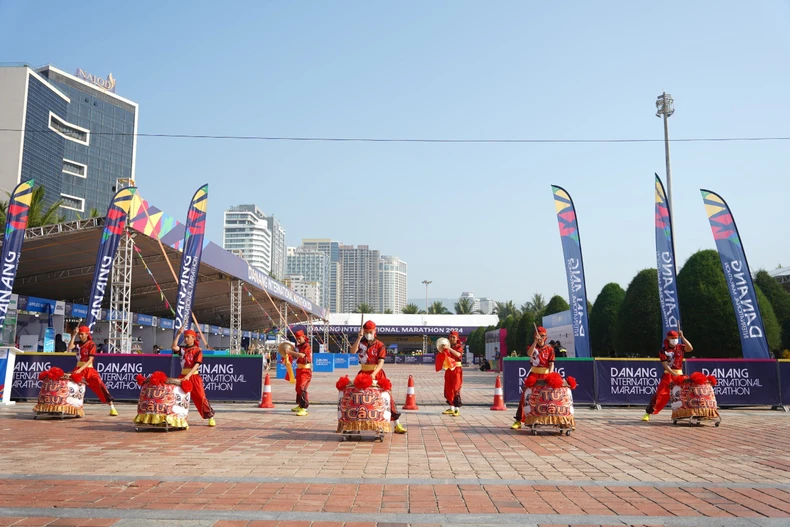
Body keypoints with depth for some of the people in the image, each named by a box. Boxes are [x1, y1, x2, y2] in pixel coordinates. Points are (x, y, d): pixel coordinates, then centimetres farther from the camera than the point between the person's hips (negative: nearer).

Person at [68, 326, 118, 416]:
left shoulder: (91, 344, -7)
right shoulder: (77, 343, 9)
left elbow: (90, 360, -14)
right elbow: (70, 347, -13)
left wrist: (80, 369, -25)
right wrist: (74, 335, -12)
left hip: (89, 369, -5)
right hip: (78, 369, 5)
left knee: (101, 385, -19)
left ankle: (112, 407, -19)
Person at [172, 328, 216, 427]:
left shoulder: (197, 350, -2)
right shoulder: (183, 349, 12)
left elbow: (196, 365, -13)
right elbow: (174, 347, -8)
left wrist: (188, 375, -25)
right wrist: (178, 334, -9)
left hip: (194, 376, -5)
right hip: (183, 376, 5)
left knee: (201, 397, -8)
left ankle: (211, 417, 0)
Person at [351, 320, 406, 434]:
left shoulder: (380, 345, -5)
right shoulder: (360, 343, 4)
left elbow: (381, 362, -15)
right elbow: (353, 351, -16)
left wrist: (374, 374, -30)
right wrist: (359, 337, -23)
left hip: (377, 374, -3)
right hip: (364, 374, 3)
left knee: (387, 396, -6)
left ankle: (397, 425, -1)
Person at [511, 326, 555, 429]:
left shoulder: (550, 349, 5)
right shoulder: (532, 346, 6)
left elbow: (551, 364, -1)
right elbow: (529, 354, -17)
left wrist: (550, 375, -18)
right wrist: (535, 341, -23)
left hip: (545, 376, 0)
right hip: (533, 375, 0)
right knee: (525, 396, -5)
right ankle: (518, 421, -2)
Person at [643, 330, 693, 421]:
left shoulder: (680, 347, 3)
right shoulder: (663, 350, -4)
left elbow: (690, 348, -18)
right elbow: (665, 364, -13)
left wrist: (682, 337, -20)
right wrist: (674, 374, -26)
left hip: (679, 374, 2)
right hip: (668, 374, -2)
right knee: (660, 394, -7)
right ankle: (648, 413, -2)